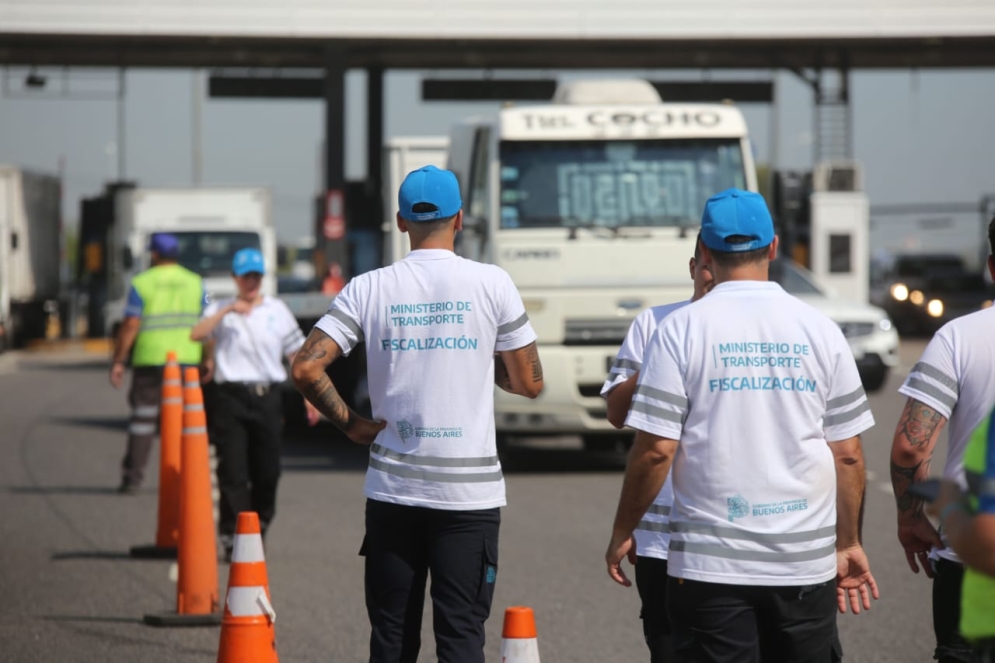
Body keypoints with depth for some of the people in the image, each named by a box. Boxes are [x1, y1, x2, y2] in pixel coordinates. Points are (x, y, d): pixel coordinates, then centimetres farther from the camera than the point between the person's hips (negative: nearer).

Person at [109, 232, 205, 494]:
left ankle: (132, 477, 1)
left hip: (150, 360, -2)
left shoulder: (141, 284, -2)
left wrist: (118, 361, -2)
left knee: (143, 418, 3)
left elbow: (130, 326, -7)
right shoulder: (195, 283, 7)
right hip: (187, 359, 2)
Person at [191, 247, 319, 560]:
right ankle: (232, 537, -7)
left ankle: (258, 532, 19)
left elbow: (296, 354, 13)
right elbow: (196, 334, -11)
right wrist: (227, 311, -21)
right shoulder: (220, 309, 7)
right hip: (231, 396, -2)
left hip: (267, 397, 2)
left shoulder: (277, 310, 11)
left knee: (267, 472, 4)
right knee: (233, 472, -8)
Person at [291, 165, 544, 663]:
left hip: (392, 488, 2)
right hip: (469, 491, -2)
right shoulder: (491, 284, -3)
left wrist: (350, 424, 5)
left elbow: (306, 367, -7)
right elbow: (529, 383, 2)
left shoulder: (368, 289, 0)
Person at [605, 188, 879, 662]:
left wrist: (621, 533, 5)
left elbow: (655, 449, -8)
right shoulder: (819, 329, 4)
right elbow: (848, 454, 5)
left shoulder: (682, 329, -4)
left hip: (710, 564, -2)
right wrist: (848, 543, 17)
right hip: (806, 562, 2)